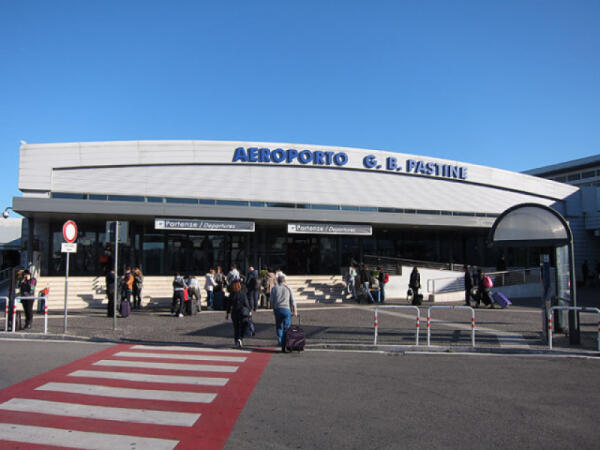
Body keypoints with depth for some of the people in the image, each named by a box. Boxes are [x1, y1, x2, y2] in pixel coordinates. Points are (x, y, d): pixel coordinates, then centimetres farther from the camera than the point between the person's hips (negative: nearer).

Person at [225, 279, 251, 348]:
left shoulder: (231, 295, -5)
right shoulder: (243, 293, -8)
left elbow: (229, 305, 0)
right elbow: (246, 303, -5)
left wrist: (227, 313, 10)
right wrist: (249, 311, 7)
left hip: (234, 313, 1)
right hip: (243, 312, -1)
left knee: (236, 328, 11)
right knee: (242, 327, 10)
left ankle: (237, 341, 8)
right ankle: (240, 339, -5)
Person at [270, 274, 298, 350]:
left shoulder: (274, 288, 8)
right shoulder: (288, 288, 8)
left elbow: (271, 300, 5)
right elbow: (292, 301, 7)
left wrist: (273, 309, 17)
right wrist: (295, 311, 12)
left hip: (277, 309, 1)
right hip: (286, 309, -1)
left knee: (278, 326, 13)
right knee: (286, 327, 3)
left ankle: (280, 341, 2)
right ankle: (285, 343, -2)